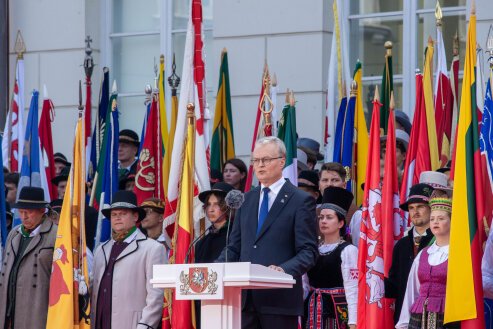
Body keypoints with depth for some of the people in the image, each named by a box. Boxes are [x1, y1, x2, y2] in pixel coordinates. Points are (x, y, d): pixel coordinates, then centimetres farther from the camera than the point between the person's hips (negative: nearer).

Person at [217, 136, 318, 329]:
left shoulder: (301, 201, -2)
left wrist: (284, 270, -25)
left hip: (280, 298, -5)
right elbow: (234, 246, 17)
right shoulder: (248, 199, 17)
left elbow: (309, 251, -7)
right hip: (246, 297, 5)